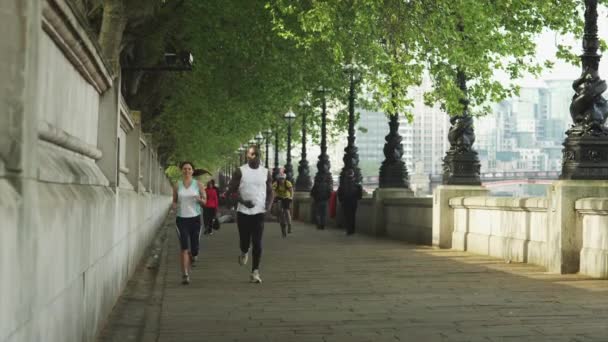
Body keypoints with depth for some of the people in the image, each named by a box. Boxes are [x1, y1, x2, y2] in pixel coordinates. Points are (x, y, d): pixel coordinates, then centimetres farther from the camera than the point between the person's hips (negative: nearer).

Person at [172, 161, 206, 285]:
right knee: (184, 248, -13)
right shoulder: (177, 185, 5)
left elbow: (204, 201, 8)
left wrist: (199, 199, -15)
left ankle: (192, 257, 42)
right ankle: (185, 275, -12)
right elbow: (174, 200, 16)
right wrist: (174, 205, -7)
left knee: (194, 249, 5)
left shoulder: (198, 184, 4)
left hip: (195, 218, 1)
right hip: (181, 219, -1)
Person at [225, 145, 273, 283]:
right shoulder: (240, 171, -3)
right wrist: (243, 202, -18)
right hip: (243, 212, -1)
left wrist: (269, 204, -9)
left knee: (257, 244, -5)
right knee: (245, 241, 5)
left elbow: (270, 191, 11)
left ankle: (255, 272, 1)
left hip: (259, 212, 1)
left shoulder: (265, 172, 4)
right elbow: (231, 190, -3)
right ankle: (244, 253, 41)